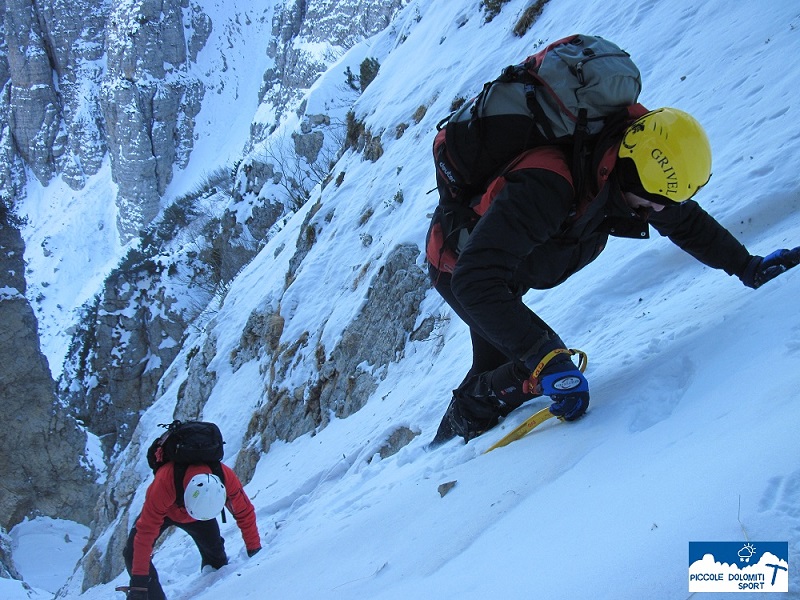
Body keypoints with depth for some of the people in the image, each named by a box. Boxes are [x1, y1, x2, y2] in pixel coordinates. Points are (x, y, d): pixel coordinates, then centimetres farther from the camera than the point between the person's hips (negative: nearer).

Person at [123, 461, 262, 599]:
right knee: (133, 553, -18)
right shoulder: (164, 482, -46)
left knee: (215, 553, -4)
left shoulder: (227, 478, -39)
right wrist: (139, 580, -40)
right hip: (165, 511, -2)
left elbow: (245, 513, -22)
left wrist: (254, 550, -18)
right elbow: (146, 531, -42)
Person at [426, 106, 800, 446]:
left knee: (495, 365, 22)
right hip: (456, 264, -8)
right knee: (535, 370, -16)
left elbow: (685, 221, 4)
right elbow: (474, 280, -49)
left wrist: (748, 267, 0)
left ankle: (444, 443, 47)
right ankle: (461, 430, 10)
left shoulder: (626, 177, -19)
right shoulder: (546, 186, -44)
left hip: (499, 266, 8)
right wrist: (547, 359, -53)